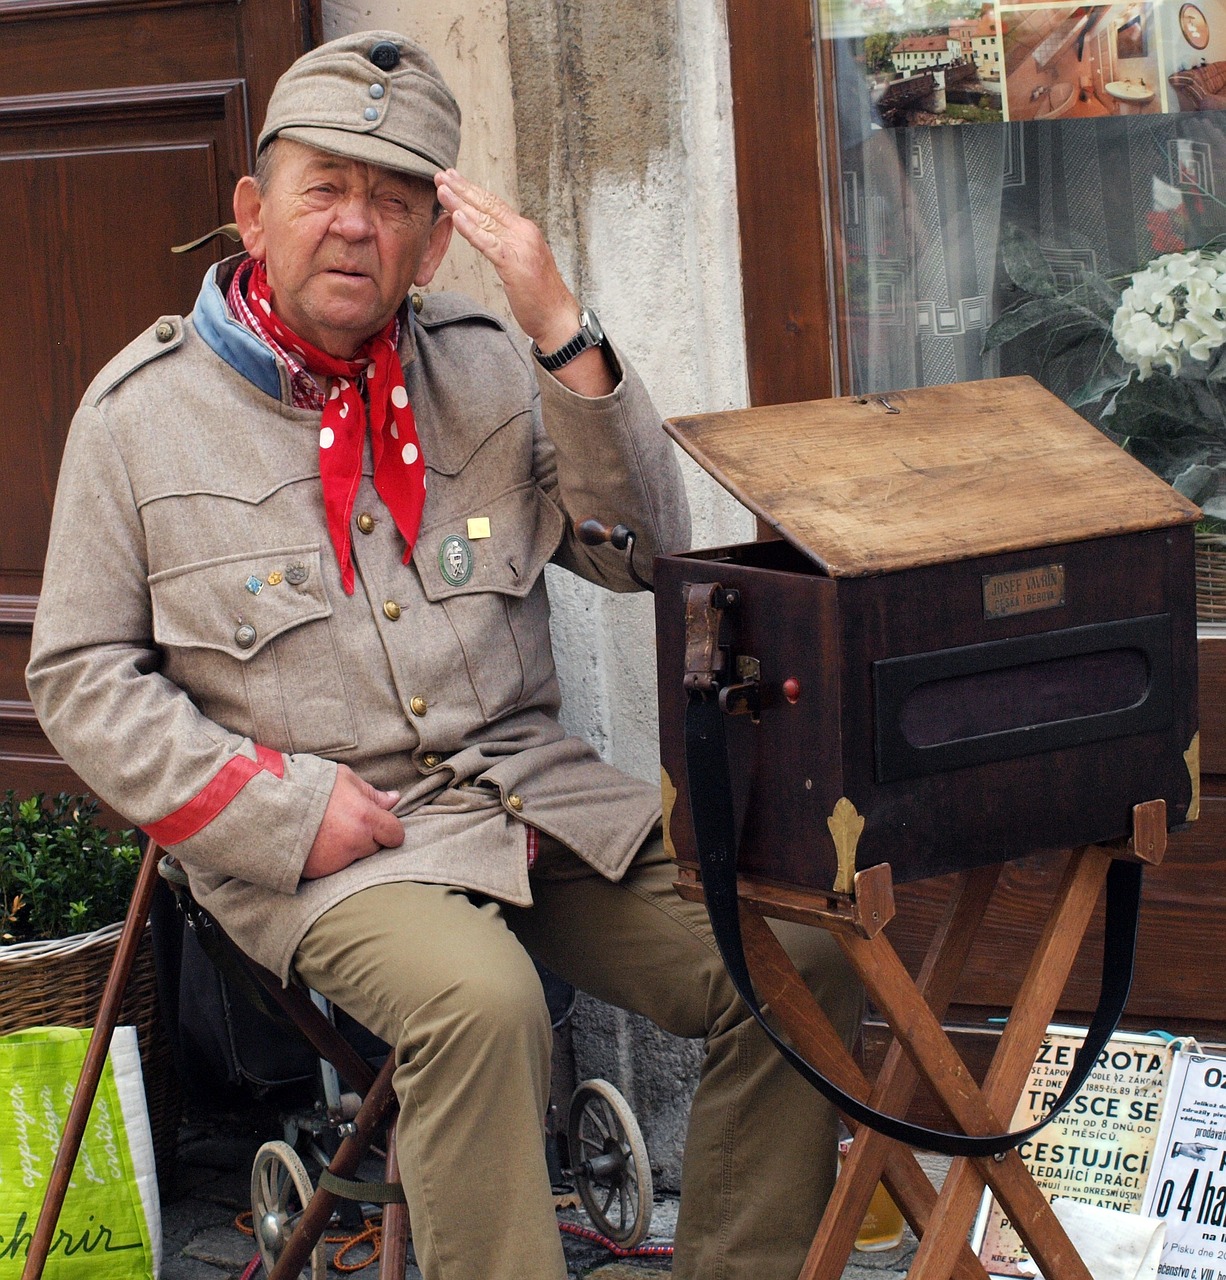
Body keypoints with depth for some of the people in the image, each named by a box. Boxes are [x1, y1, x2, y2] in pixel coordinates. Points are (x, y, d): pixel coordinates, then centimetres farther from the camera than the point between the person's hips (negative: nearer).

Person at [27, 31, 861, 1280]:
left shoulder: (484, 369, 10)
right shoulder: (143, 409, 2)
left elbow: (643, 548, 3)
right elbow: (79, 674, 3)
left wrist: (562, 329, -9)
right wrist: (282, 807, -11)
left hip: (533, 790, 4)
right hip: (324, 840, -4)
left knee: (799, 956, -12)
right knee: (482, 999, -34)